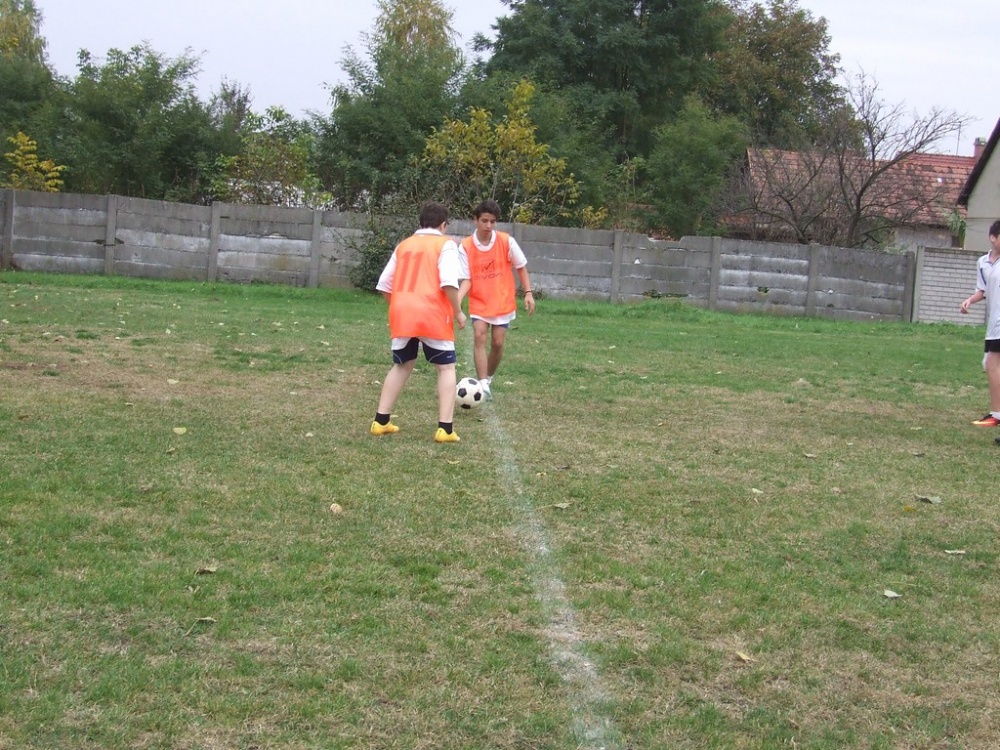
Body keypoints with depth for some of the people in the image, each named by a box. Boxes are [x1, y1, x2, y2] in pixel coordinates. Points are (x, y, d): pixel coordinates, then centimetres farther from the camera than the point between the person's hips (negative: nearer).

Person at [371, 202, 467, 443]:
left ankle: (381, 421, 17)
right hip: (432, 315, -5)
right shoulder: (445, 244, 2)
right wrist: (458, 312, -3)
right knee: (446, 367, 6)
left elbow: (384, 284, 14)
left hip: (401, 314, 5)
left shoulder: (404, 245, 17)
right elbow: (449, 283, -13)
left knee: (401, 365, 21)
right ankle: (445, 428, -5)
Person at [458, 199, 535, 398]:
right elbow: (467, 279, -8)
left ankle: (489, 379, 25)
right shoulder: (466, 246, -10)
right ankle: (483, 384, -20)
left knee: (497, 343, 1)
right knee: (479, 338, -16)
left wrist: (528, 293, -3)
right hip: (479, 302, 0)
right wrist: (457, 299, -25)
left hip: (503, 301, 1)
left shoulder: (506, 241, -9)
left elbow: (521, 267, 3)